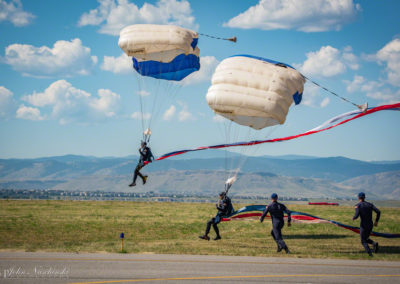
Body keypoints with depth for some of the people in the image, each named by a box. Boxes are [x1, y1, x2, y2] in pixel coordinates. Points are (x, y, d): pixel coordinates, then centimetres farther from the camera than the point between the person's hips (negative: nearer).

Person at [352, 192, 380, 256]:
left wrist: (353, 218, 5)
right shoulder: (369, 204, 8)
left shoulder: (358, 205, -5)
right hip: (370, 225, 5)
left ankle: (369, 252, -16)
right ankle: (374, 244, -9)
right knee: (366, 239, 22)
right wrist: (376, 221, 6)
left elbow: (356, 215, -19)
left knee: (363, 241, 7)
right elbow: (378, 212, -3)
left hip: (363, 225, -5)